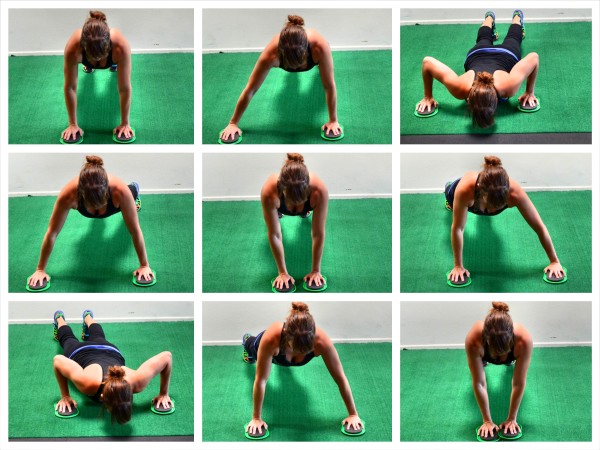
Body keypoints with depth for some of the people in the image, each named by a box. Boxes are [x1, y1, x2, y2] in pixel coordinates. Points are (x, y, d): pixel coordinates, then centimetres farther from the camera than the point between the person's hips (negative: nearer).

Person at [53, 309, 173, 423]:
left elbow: (166, 356, -35)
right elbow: (58, 360, -38)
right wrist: (65, 396, -31)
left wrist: (163, 393, -25)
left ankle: (87, 317, 68)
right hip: (81, 353, -2)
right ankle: (59, 318, 65)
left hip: (111, 351, 2)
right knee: (69, 340, 37)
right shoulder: (88, 383, -52)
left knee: (97, 337, 40)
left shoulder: (137, 381, -48)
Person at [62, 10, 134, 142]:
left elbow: (125, 88, -36)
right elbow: (70, 87, -33)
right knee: (88, 64, 34)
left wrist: (125, 123, -28)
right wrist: (73, 124, -26)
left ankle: (114, 64, 64)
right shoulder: (73, 48, -46)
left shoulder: (121, 46, -48)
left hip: (112, 55, 0)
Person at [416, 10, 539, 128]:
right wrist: (428, 97, -29)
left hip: (506, 55, 0)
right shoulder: (459, 88, -49)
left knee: (512, 39, 38)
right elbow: (427, 61, -39)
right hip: (476, 55, 0)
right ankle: (490, 18, 69)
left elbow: (534, 57, -40)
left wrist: (530, 92, -31)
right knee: (484, 39, 39)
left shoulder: (508, 86, -51)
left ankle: (517, 17, 68)